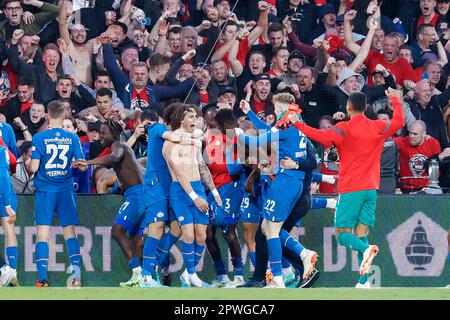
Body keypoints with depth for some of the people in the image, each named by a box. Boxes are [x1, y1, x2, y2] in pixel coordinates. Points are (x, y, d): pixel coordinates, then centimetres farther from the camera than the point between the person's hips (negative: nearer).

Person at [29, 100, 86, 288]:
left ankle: (42, 279, -8)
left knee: (42, 235, 0)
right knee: (70, 232, 8)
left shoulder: (39, 138, -6)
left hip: (45, 190, -2)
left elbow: (33, 168, -9)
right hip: (66, 189, 2)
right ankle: (76, 274, -5)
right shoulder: (72, 138, 1)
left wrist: (29, 164, 14)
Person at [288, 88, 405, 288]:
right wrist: (396, 100, 34)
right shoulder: (378, 127, 6)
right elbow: (398, 122, 20)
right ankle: (363, 282, -6)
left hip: (350, 189, -5)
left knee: (342, 234, -1)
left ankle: (366, 249, -33)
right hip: (371, 188, 5)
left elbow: (323, 137, -21)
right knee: (361, 232, 6)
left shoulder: (344, 129, -8)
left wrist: (297, 123, -15)